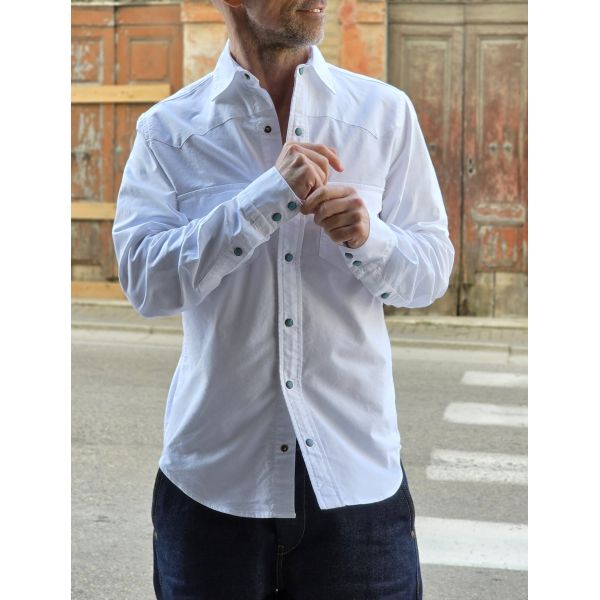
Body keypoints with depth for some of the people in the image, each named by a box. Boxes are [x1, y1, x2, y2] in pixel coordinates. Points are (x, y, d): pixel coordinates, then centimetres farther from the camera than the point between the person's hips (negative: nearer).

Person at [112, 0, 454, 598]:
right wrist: (271, 195, -20)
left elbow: (432, 272, 4)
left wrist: (368, 238, -17)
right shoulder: (169, 130, -1)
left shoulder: (386, 112, 3)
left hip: (357, 468, 1)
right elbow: (144, 280, -13)